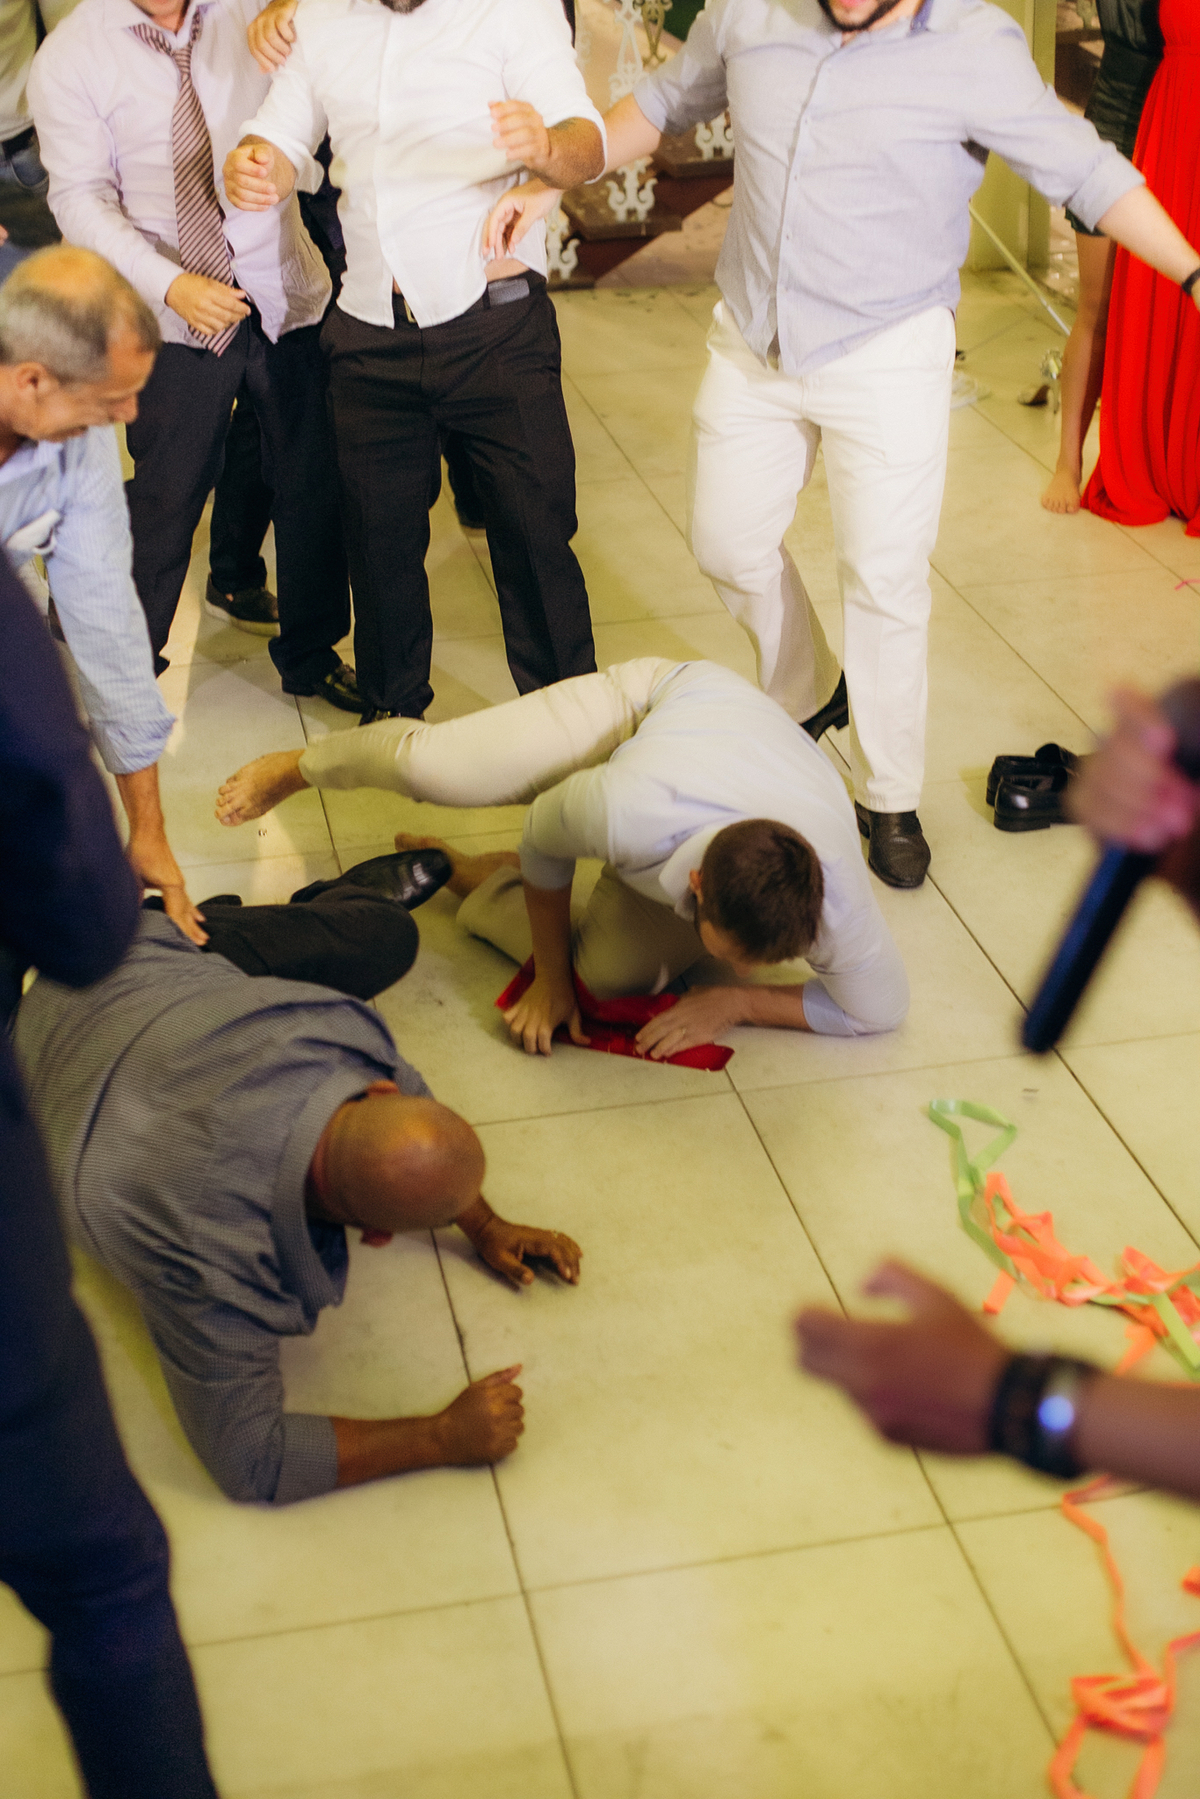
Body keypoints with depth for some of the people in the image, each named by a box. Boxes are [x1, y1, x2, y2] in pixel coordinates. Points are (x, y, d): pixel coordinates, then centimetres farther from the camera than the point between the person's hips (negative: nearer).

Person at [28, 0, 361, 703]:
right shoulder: (68, 58, -4)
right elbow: (81, 199, -7)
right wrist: (171, 284, -20)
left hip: (286, 296, 2)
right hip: (175, 322, -2)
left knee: (314, 485, 8)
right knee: (167, 496, 4)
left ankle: (312, 653, 29)